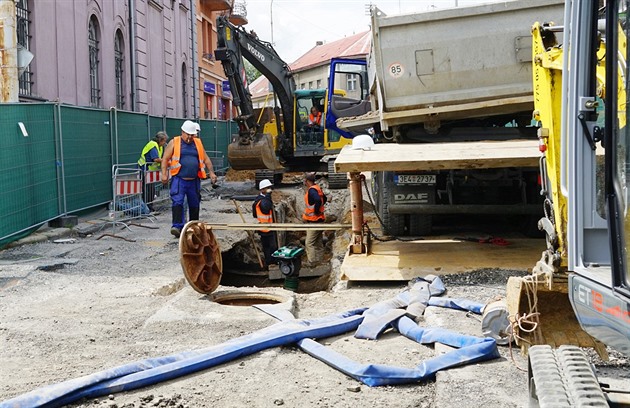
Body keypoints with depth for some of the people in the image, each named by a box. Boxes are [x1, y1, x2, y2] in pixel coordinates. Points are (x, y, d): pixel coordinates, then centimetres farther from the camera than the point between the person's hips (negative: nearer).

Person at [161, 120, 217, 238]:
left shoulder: (198, 143, 15)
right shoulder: (174, 143, 3)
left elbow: (206, 159, 17)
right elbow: (165, 159, 1)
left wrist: (211, 173, 8)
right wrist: (164, 174, -9)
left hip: (194, 180, 4)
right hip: (179, 179, -4)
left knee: (194, 204, 11)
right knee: (177, 202, -16)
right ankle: (177, 226, -20)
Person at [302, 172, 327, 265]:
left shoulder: (311, 190, -18)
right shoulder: (317, 188, 11)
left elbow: (318, 200, -35)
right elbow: (324, 199, 25)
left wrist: (316, 211, -21)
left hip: (313, 221, -10)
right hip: (319, 220, 10)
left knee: (309, 243, -7)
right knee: (318, 243, 14)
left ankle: (312, 262, -8)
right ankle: (320, 261, 19)